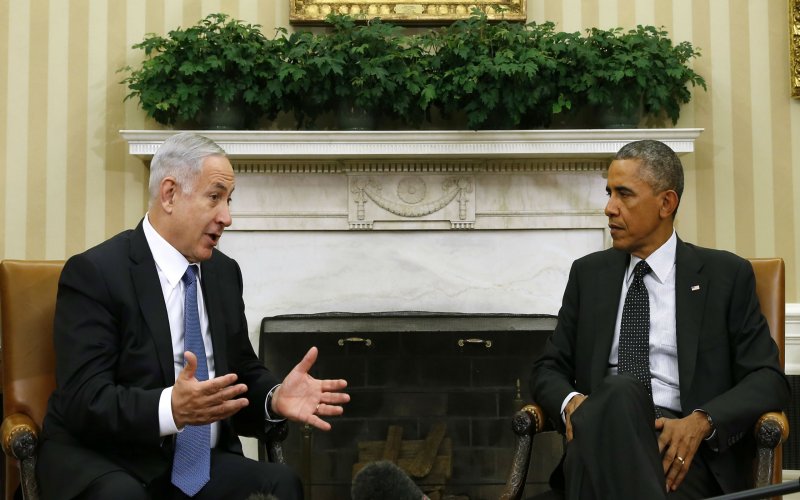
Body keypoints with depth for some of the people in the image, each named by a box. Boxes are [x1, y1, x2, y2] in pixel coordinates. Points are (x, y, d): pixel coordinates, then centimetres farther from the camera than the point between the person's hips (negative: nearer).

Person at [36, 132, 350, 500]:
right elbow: (85, 400, -18)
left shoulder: (224, 272, 11)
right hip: (106, 462, -5)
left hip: (202, 463, 6)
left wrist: (275, 397, -9)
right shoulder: (94, 273, -9)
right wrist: (170, 408, -36)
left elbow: (243, 375, 15)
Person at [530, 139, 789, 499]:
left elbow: (769, 379, 4)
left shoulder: (726, 275, 10)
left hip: (684, 452, -2)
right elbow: (549, 369, 18)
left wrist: (701, 422, -16)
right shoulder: (588, 274, 19)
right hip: (600, 439, 2)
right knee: (618, 391, -35)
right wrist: (570, 402, -8)